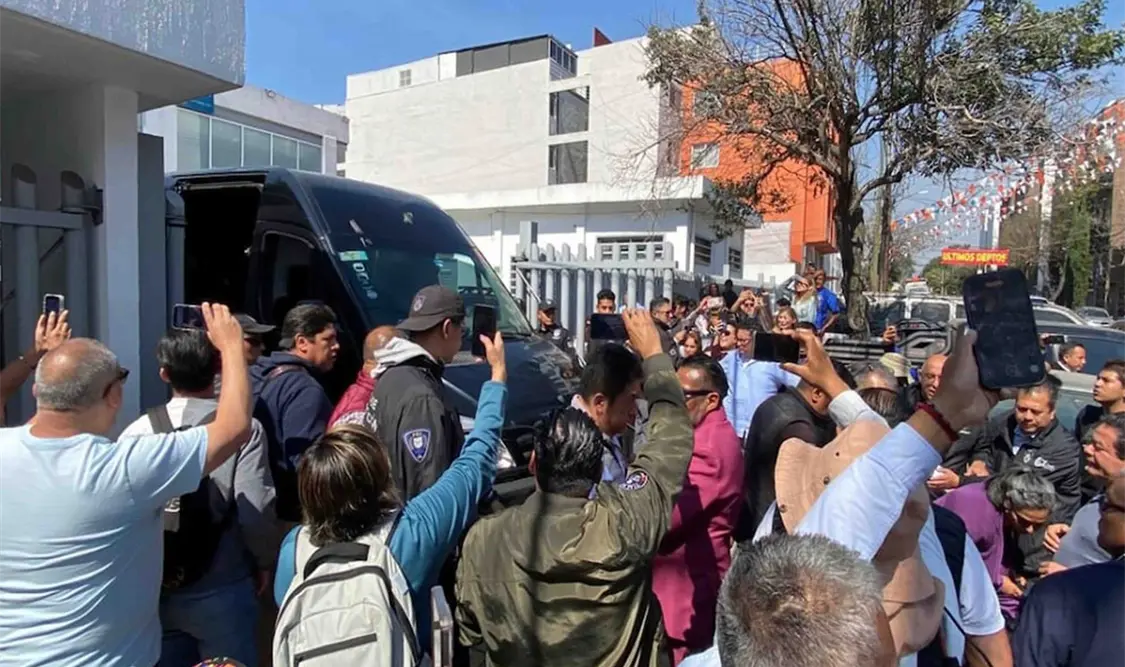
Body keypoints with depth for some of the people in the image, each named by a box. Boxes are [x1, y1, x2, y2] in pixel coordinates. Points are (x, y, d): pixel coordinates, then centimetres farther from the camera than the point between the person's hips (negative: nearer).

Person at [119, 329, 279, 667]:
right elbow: (255, 511, -17)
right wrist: (264, 562, 1)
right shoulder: (243, 427, -15)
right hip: (221, 591, -3)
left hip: (157, 588, 3)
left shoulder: (138, 431, -7)